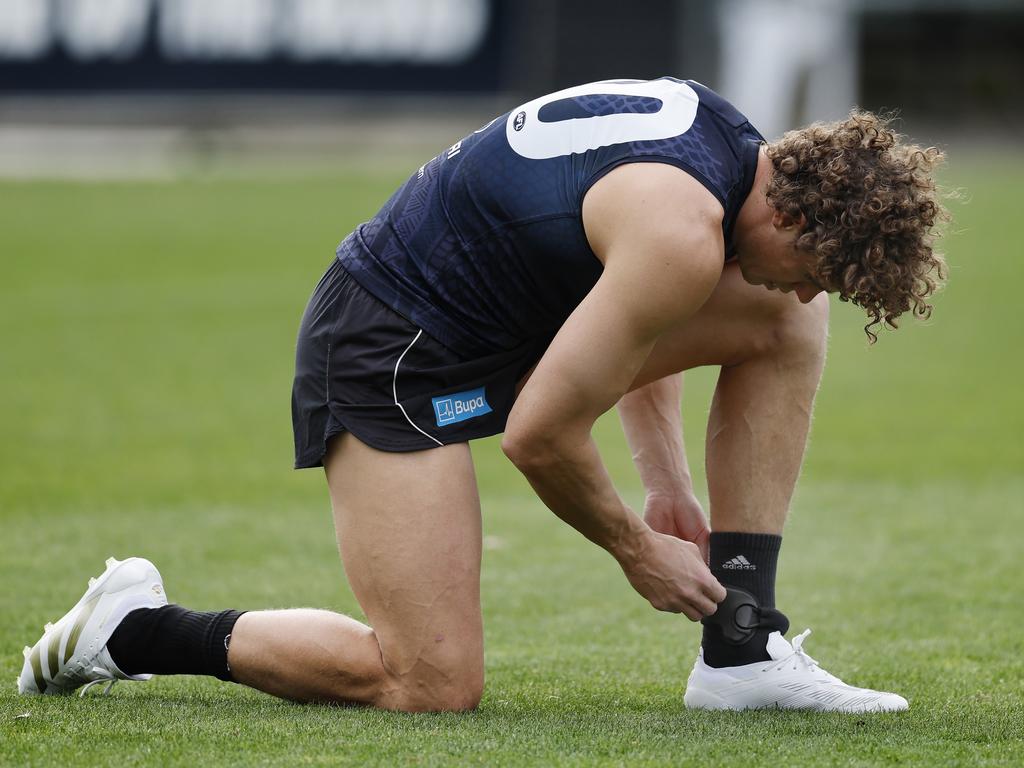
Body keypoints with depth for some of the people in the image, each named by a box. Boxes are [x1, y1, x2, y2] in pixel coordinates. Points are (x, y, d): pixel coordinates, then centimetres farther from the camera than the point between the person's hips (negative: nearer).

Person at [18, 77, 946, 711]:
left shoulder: (727, 141, 1)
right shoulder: (683, 235, -29)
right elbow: (539, 435, -23)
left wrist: (667, 484, 15)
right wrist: (637, 549, -7)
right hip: (391, 352, -10)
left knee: (789, 324, 2)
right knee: (432, 684, -16)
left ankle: (742, 647, 4)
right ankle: (138, 628, 2)